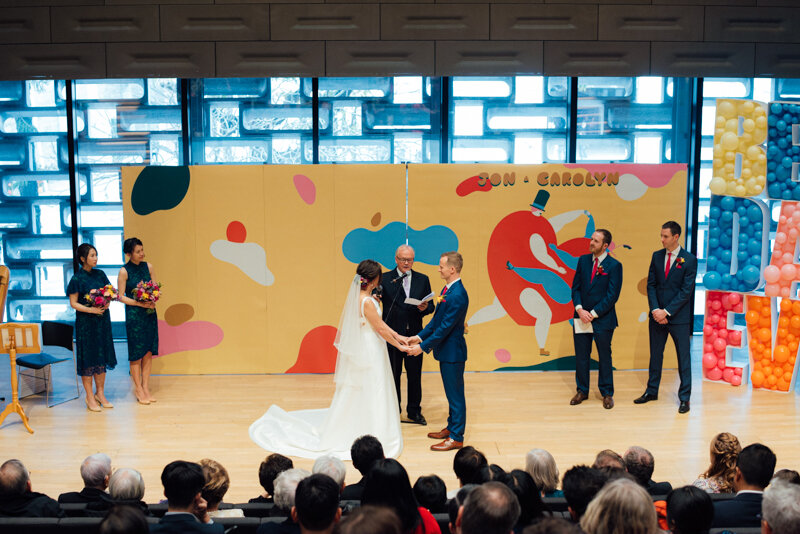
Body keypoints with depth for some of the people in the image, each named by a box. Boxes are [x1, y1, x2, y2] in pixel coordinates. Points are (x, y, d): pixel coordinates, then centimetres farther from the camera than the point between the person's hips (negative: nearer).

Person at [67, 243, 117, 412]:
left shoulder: (100, 274, 7)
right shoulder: (77, 279, -9)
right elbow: (73, 303, -9)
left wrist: (107, 303, -7)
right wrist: (91, 310, -21)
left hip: (102, 319, 5)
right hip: (85, 322, -5)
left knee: (102, 356, 10)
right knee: (88, 358, 0)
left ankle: (100, 394, 21)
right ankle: (90, 398, 9)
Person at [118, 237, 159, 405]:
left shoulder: (148, 266, 5)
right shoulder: (124, 271, -8)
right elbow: (121, 296, -6)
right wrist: (140, 303, -16)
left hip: (150, 313, 4)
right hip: (134, 315, -4)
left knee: (149, 351, 6)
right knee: (137, 352, 1)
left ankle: (146, 387, 17)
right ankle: (138, 388, 12)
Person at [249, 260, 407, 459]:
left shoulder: (358, 296, 7)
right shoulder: (366, 302, -22)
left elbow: (380, 323, 13)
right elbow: (381, 329, -16)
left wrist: (398, 336, 14)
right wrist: (398, 346, -4)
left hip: (358, 353, 9)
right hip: (369, 353, -9)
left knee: (351, 394, 17)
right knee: (370, 395, 0)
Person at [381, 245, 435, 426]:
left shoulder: (423, 279, 7)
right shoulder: (385, 279, -2)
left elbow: (431, 306, 8)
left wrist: (425, 308, -14)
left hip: (414, 335, 2)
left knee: (415, 375, 10)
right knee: (393, 376, 9)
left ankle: (414, 411, 25)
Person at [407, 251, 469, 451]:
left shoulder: (457, 296, -25)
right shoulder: (448, 290, 8)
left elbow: (445, 327, -24)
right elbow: (437, 319, 14)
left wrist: (423, 346, -19)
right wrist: (420, 336, 7)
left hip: (452, 352, -10)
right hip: (446, 351, 10)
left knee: (455, 394, 1)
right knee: (452, 393, 21)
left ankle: (456, 437, 11)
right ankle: (451, 428, 34)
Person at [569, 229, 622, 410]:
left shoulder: (614, 266, -8)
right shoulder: (583, 260, 6)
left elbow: (612, 295, -11)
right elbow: (576, 287, 6)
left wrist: (593, 313, -14)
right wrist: (580, 309, -8)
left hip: (603, 319, -4)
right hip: (581, 317, 4)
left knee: (604, 357, 7)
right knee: (581, 356, 9)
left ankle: (607, 393, 20)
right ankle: (582, 391, 23)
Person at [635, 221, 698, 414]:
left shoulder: (689, 259, -8)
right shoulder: (657, 256, 6)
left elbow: (686, 290, -11)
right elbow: (651, 285, 5)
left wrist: (667, 311, -15)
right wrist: (655, 309, -8)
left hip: (679, 318, -4)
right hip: (657, 316, 5)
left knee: (683, 357, 4)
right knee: (655, 354, 13)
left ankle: (684, 398, 13)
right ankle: (652, 391, 26)